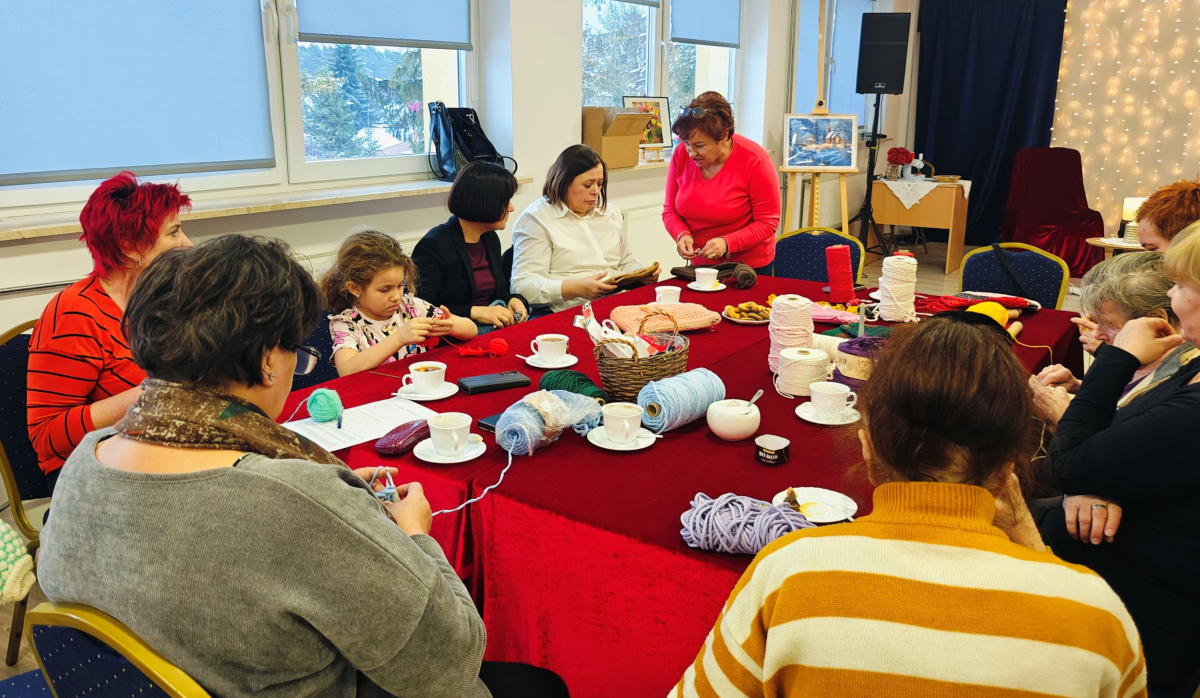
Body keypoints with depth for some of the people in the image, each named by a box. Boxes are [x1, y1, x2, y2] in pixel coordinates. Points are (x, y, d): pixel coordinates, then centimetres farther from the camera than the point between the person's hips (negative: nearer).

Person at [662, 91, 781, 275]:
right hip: (699, 264, 3)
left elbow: (768, 222, -16)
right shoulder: (681, 155, -9)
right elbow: (670, 210, 0)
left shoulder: (755, 161, -19)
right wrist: (682, 235, -21)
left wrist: (727, 243, -29)